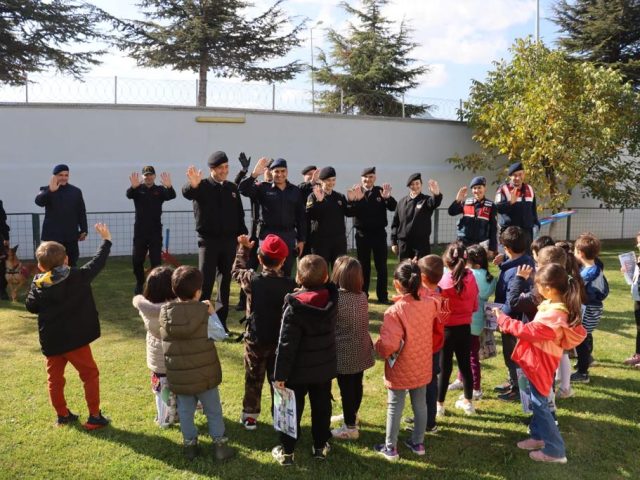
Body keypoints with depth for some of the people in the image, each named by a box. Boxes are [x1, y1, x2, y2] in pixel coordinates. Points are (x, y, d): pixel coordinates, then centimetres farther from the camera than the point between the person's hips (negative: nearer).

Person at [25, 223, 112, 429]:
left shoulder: (38, 284, -3)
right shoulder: (78, 277, -10)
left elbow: (31, 306, 7)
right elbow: (97, 263, -1)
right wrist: (106, 240, 10)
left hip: (50, 341, 3)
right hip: (75, 339, -3)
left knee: (54, 378, 18)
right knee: (90, 374, 8)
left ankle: (62, 415, 28)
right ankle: (94, 417, 8)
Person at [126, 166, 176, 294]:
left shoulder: (160, 190, 2)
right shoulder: (137, 189, 1)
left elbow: (171, 196, -18)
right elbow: (129, 195, -21)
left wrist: (169, 186, -42)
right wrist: (133, 187, -46)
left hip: (155, 232, -1)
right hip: (140, 232, 1)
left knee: (156, 261, 0)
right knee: (136, 260, 9)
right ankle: (140, 283, 29)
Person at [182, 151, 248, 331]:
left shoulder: (232, 188, 10)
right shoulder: (203, 186, -5)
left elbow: (240, 214, 14)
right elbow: (187, 193, -27)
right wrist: (193, 184, -50)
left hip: (229, 241, 5)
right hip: (209, 241, -4)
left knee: (225, 282, 10)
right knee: (205, 283, -4)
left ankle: (221, 322, 19)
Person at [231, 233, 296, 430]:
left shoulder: (252, 280, -13)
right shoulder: (290, 285, -13)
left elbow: (236, 270, 9)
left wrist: (243, 248, 18)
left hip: (255, 340, 0)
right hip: (281, 341, 0)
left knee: (253, 379, 16)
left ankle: (250, 415, 26)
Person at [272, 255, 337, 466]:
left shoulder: (295, 307, -23)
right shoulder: (331, 300, -10)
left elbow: (287, 345, -21)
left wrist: (280, 374, -14)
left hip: (298, 370, -4)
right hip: (325, 368, 4)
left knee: (292, 409, 11)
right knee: (321, 407, 19)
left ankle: (286, 451, 23)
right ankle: (320, 446, 32)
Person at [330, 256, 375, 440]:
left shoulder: (336, 299, -21)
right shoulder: (362, 296, -1)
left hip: (344, 353, -7)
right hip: (361, 350, 7)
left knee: (346, 389, 6)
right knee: (356, 384, 21)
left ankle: (350, 427, 16)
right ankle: (352, 415, 41)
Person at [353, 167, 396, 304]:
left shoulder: (381, 191, 1)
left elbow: (393, 207, -10)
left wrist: (387, 197, -29)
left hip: (379, 233, 0)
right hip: (362, 234, 0)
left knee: (381, 266, 5)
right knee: (363, 266, 10)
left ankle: (382, 296, 12)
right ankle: (362, 294, 19)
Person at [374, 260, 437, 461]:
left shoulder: (394, 311, -27)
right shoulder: (430, 305, -9)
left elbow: (389, 345, -29)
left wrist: (378, 347, -11)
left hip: (400, 370, -5)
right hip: (422, 368, 5)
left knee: (395, 408, 11)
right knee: (420, 405, 19)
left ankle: (390, 448, 24)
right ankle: (418, 443, 35)